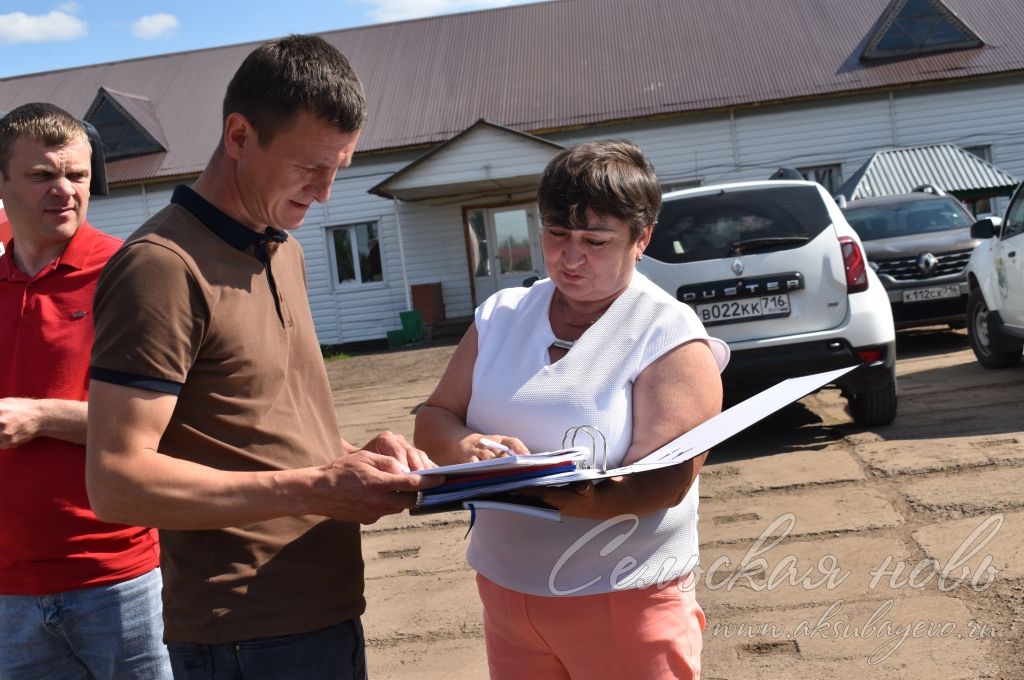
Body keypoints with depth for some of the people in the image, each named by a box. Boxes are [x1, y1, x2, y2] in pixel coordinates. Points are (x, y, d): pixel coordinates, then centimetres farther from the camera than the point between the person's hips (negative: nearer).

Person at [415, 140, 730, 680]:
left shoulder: (670, 335, -10)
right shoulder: (501, 316, 4)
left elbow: (667, 481, -19)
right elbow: (433, 420, 3)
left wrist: (588, 501, -39)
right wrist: (468, 448, -20)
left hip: (624, 597, -4)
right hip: (503, 590, 4)